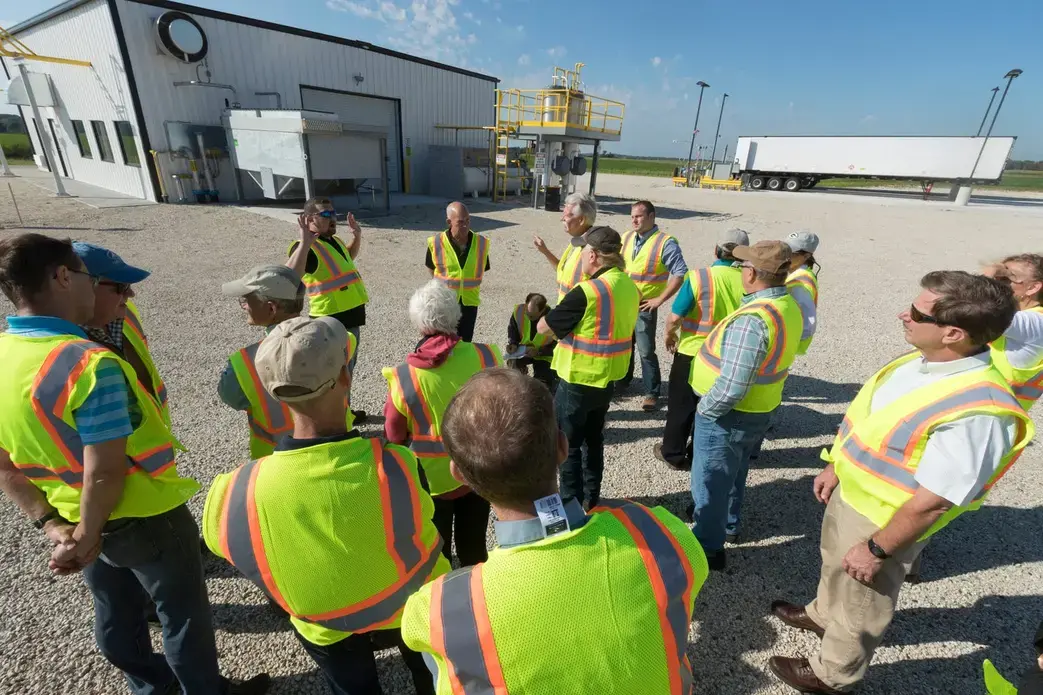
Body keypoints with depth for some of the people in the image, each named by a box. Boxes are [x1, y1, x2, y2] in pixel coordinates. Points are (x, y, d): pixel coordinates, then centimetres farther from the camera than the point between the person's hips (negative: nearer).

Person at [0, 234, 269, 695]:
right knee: (182, 613, 15)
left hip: (73, 519, 8)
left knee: (115, 613, 27)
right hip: (144, 519, -7)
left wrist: (51, 524, 1)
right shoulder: (91, 363, -31)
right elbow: (104, 474, -29)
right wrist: (87, 540, -13)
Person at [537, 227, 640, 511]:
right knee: (594, 440, 22)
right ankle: (591, 499, 36)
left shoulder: (587, 292, -25)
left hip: (578, 380, -8)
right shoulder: (630, 286, 1)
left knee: (567, 445, 10)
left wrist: (564, 327, 1)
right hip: (607, 378, 8)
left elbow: (543, 328, -18)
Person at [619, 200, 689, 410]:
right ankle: (622, 380, 38)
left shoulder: (665, 243, -13)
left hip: (645, 306, -6)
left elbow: (680, 273, -16)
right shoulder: (627, 238, 6)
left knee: (646, 351, -1)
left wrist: (660, 299, -18)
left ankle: (652, 393, 14)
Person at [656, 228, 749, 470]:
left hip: (692, 353, -3)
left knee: (681, 405, 14)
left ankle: (673, 454, 27)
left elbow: (675, 317, -18)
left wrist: (670, 335, 2)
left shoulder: (699, 277, -19)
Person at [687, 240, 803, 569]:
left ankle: (708, 547, 29)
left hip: (727, 415, -9)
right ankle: (727, 524, 51)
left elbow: (731, 388, -33)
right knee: (734, 473, 29)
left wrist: (704, 409, -17)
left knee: (710, 481, 10)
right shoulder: (789, 305, -2)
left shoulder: (752, 320, -32)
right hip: (760, 410, 9)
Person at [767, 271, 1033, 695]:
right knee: (835, 567, 33)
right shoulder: (921, 362, -9)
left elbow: (933, 502, -27)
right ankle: (821, 615, 62)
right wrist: (835, 467, 12)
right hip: (849, 495, 7)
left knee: (859, 608, 20)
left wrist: (877, 550, -17)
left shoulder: (974, 412, -35)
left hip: (881, 522, -7)